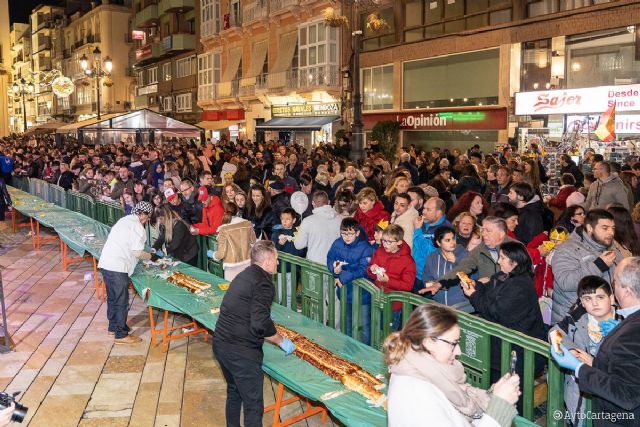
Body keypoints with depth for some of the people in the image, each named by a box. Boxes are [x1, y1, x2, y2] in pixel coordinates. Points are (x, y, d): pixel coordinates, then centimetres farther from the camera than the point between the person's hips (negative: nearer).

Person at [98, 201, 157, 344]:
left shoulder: (125, 220, 17)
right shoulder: (137, 227, -10)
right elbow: (137, 252, -14)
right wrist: (151, 256, 2)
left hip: (105, 263, 9)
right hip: (117, 267, -9)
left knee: (112, 298, 21)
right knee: (121, 301, 0)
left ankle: (113, 327, 34)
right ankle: (121, 335, 7)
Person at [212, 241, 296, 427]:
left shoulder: (244, 275, 11)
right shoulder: (263, 283, -17)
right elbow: (260, 324, -24)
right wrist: (282, 341, -9)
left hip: (220, 343, 9)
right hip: (241, 352, -9)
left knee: (234, 391, 28)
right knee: (253, 405, 2)